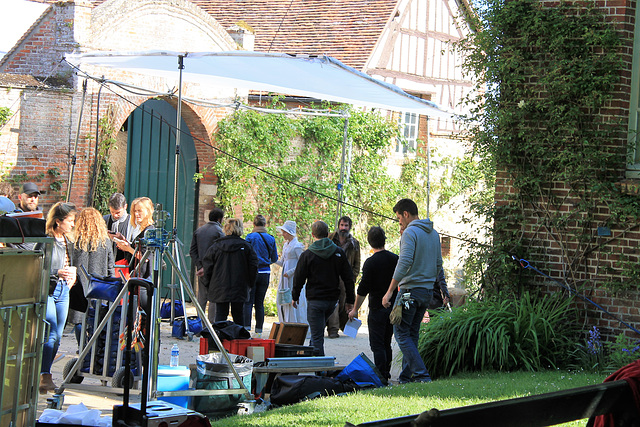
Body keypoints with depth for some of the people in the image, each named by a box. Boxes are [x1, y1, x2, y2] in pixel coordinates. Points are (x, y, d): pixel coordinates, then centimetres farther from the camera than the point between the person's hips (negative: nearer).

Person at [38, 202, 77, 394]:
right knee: (52, 334, -16)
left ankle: (44, 376, 14)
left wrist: (71, 277, 7)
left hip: (63, 291, 8)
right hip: (47, 290, -8)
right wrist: (57, 273, -24)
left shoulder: (68, 242, 14)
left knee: (57, 336, 7)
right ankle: (45, 376, -15)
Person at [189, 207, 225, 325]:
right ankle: (211, 323, -5)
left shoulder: (198, 231, 10)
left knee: (201, 298, 11)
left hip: (201, 268, 6)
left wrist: (200, 266, 3)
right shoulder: (219, 232, -9)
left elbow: (192, 251, 8)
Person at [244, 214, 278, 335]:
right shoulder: (271, 239, 4)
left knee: (248, 302, 0)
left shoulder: (250, 237, -8)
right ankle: (259, 329, 9)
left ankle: (247, 326, -11)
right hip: (265, 273, 3)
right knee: (260, 303, 10)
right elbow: (275, 258, 10)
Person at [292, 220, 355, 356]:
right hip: (333, 299, 4)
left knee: (317, 336, -2)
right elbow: (348, 278, 3)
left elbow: (299, 279, -3)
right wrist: (350, 301, 9)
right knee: (319, 329, 26)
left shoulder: (307, 255, -8)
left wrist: (295, 297, 12)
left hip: (315, 300, -4)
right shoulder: (339, 252, 2)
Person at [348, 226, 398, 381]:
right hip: (393, 307, 6)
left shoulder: (371, 262, -13)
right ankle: (387, 372, 20)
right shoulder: (395, 259, 4)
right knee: (386, 343, 16)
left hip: (377, 308, -6)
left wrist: (355, 310, -4)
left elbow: (363, 289, -12)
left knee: (377, 344, -3)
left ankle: (382, 375, -8)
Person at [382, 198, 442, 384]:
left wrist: (389, 292, -21)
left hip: (410, 290, -8)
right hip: (427, 291, 8)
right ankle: (406, 377, 15)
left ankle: (421, 374, -12)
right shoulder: (433, 234, 14)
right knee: (412, 334, 14)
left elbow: (404, 262, -22)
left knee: (401, 333, -3)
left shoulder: (410, 233, -13)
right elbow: (438, 264, 19)